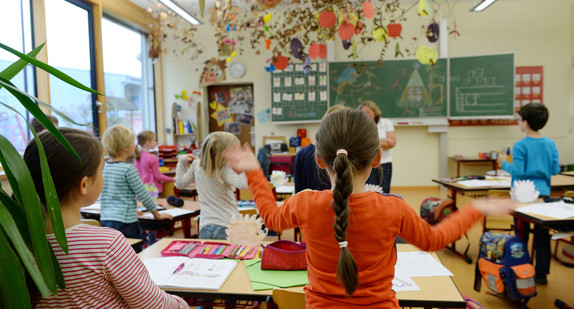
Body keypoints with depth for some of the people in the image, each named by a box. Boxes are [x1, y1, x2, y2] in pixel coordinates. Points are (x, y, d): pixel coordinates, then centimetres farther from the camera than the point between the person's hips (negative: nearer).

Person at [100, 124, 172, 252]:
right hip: (125, 223, -7)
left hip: (105, 219, 7)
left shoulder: (103, 167, 8)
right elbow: (143, 196, -9)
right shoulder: (129, 169, -14)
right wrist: (158, 215, 4)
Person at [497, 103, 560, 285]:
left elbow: (518, 172, -16)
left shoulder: (520, 146, -13)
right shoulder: (551, 144, 2)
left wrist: (504, 164, 0)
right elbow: (556, 170, 4)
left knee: (521, 235, 5)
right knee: (542, 235, 11)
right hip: (543, 194, 5)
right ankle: (541, 274, 20)